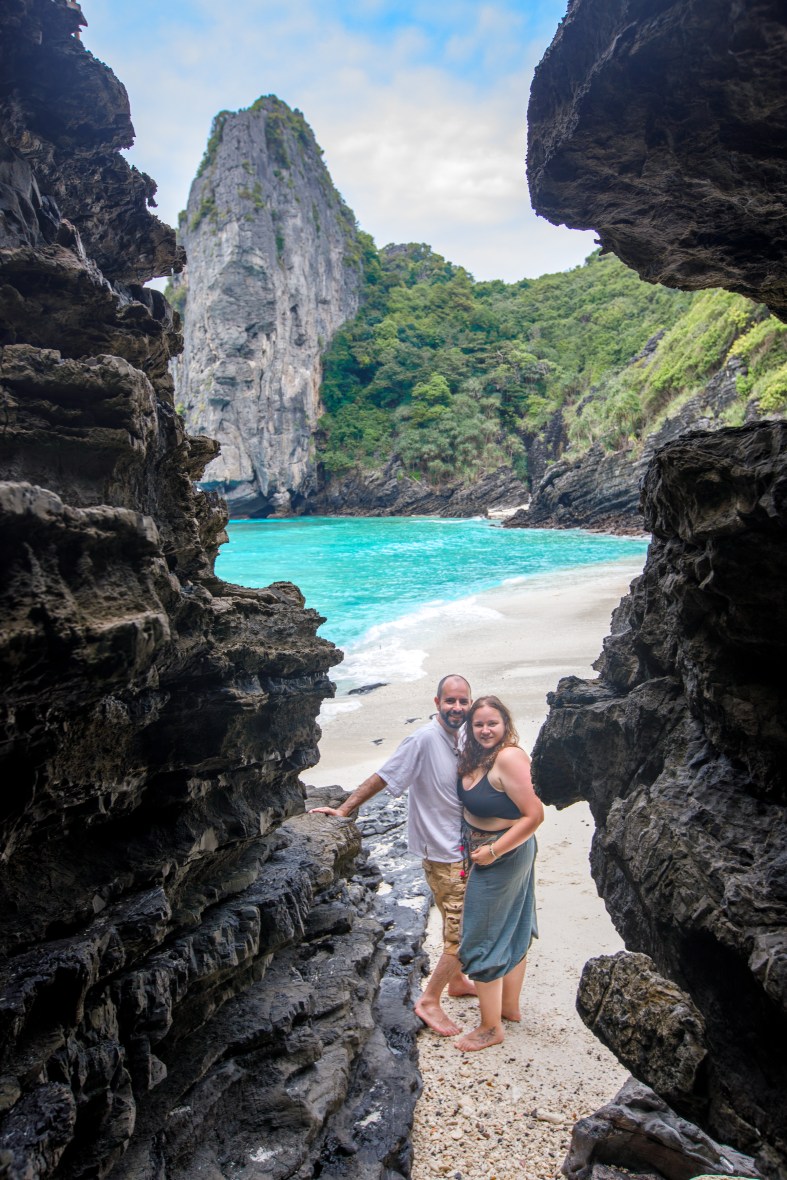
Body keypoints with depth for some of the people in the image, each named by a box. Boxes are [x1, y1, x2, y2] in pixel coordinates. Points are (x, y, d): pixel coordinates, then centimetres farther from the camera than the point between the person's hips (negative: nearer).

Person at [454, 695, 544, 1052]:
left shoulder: (509, 758, -26)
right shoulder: (476, 757, 2)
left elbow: (534, 815, -27)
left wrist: (493, 852, -21)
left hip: (503, 857, -9)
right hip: (482, 852, 9)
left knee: (482, 940, 3)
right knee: (511, 932, 22)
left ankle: (490, 1027, 18)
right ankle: (510, 1006, 39)